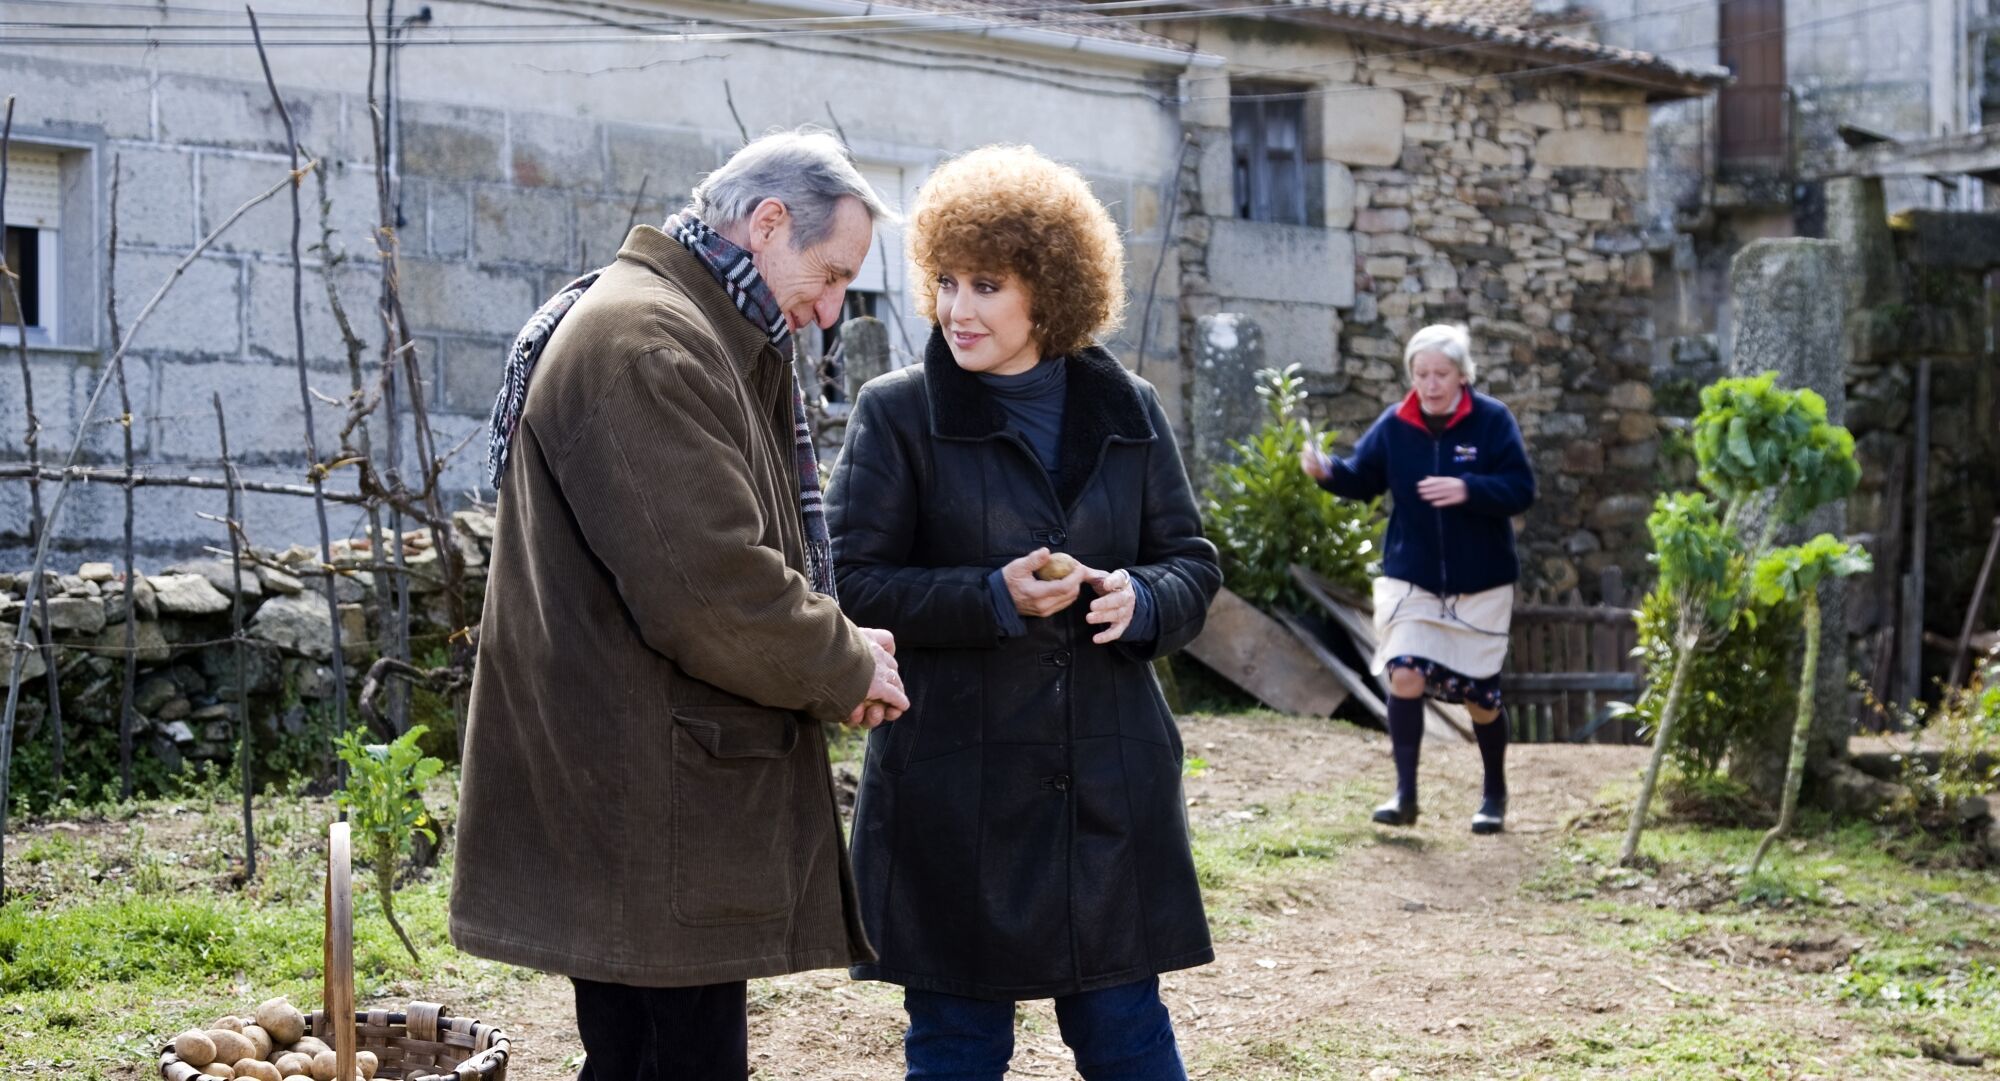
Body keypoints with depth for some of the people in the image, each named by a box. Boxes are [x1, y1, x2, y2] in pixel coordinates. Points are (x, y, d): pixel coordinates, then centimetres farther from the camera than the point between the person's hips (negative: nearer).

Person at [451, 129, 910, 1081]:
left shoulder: (694, 336, 20)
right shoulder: (647, 342, -16)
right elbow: (710, 589, -23)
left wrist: (835, 646, 9)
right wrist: (846, 670, -7)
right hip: (648, 821, -11)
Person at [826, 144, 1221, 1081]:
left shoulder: (1127, 411, 9)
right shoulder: (897, 413, -1)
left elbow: (1192, 563, 13)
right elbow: (855, 583, -5)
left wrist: (1142, 599, -11)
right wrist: (995, 598, -19)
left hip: (1109, 786, 2)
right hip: (953, 786, -2)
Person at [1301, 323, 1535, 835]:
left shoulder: (1492, 420, -11)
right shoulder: (1395, 424, -3)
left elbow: (1521, 490, -15)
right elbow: (1362, 479, 3)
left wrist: (1468, 490, -31)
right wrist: (1328, 471, -19)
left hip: (1481, 584, -1)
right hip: (1410, 579, 2)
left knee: (1479, 695, 7)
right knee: (1405, 675, -17)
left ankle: (1495, 794, 29)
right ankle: (1405, 793, -7)